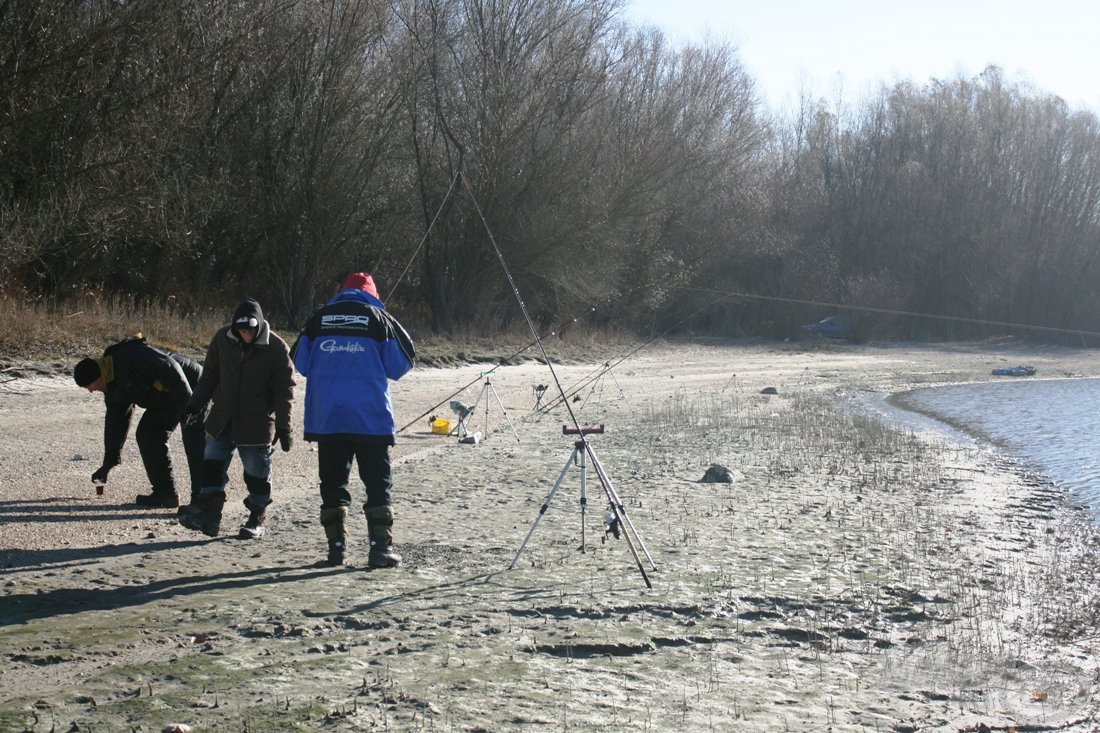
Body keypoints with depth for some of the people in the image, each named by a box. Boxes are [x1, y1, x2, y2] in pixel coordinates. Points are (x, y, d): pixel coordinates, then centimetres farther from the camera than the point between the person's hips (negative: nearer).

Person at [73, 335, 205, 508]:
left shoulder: (131, 357, -26)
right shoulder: (114, 385, 6)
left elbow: (170, 369, -31)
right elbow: (116, 421, 15)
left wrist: (189, 402, -32)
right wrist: (108, 463, 18)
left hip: (191, 387, -10)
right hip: (167, 400, 10)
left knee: (195, 444, -15)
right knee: (146, 435, 4)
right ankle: (165, 493, 5)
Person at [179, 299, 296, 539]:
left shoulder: (276, 348, -13)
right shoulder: (223, 339, -3)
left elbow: (284, 390, -9)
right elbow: (210, 374, 11)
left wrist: (283, 427, -12)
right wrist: (197, 402, 8)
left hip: (257, 423, -4)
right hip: (222, 418, 4)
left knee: (257, 473, 3)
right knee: (213, 465, 2)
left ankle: (257, 520, 16)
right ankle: (209, 514, 6)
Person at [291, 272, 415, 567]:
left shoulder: (319, 318, 5)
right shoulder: (380, 318, -1)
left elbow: (301, 362, 11)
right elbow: (400, 365, 0)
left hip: (326, 418, 2)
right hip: (370, 417, -2)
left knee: (332, 482, 10)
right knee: (378, 483, 4)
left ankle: (336, 546, 8)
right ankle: (380, 547, -2)